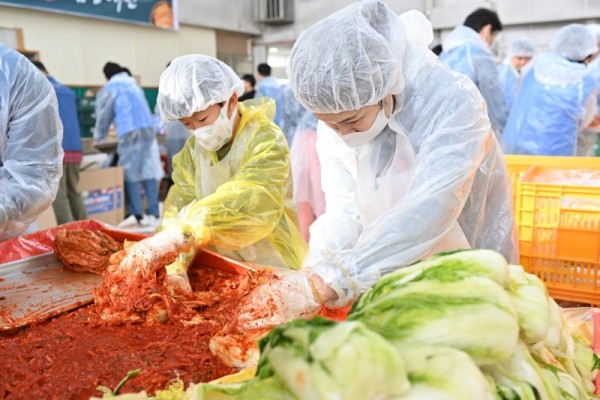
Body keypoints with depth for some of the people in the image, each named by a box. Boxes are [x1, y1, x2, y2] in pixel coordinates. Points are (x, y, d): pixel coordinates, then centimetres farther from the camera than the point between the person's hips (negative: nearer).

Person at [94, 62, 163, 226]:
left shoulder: (110, 89, 6)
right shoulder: (134, 85, 24)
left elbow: (104, 115, 10)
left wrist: (98, 137, 25)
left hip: (130, 134, -5)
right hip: (148, 130, 5)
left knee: (131, 175, 0)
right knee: (150, 172, 3)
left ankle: (137, 215, -3)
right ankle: (154, 214, 1)